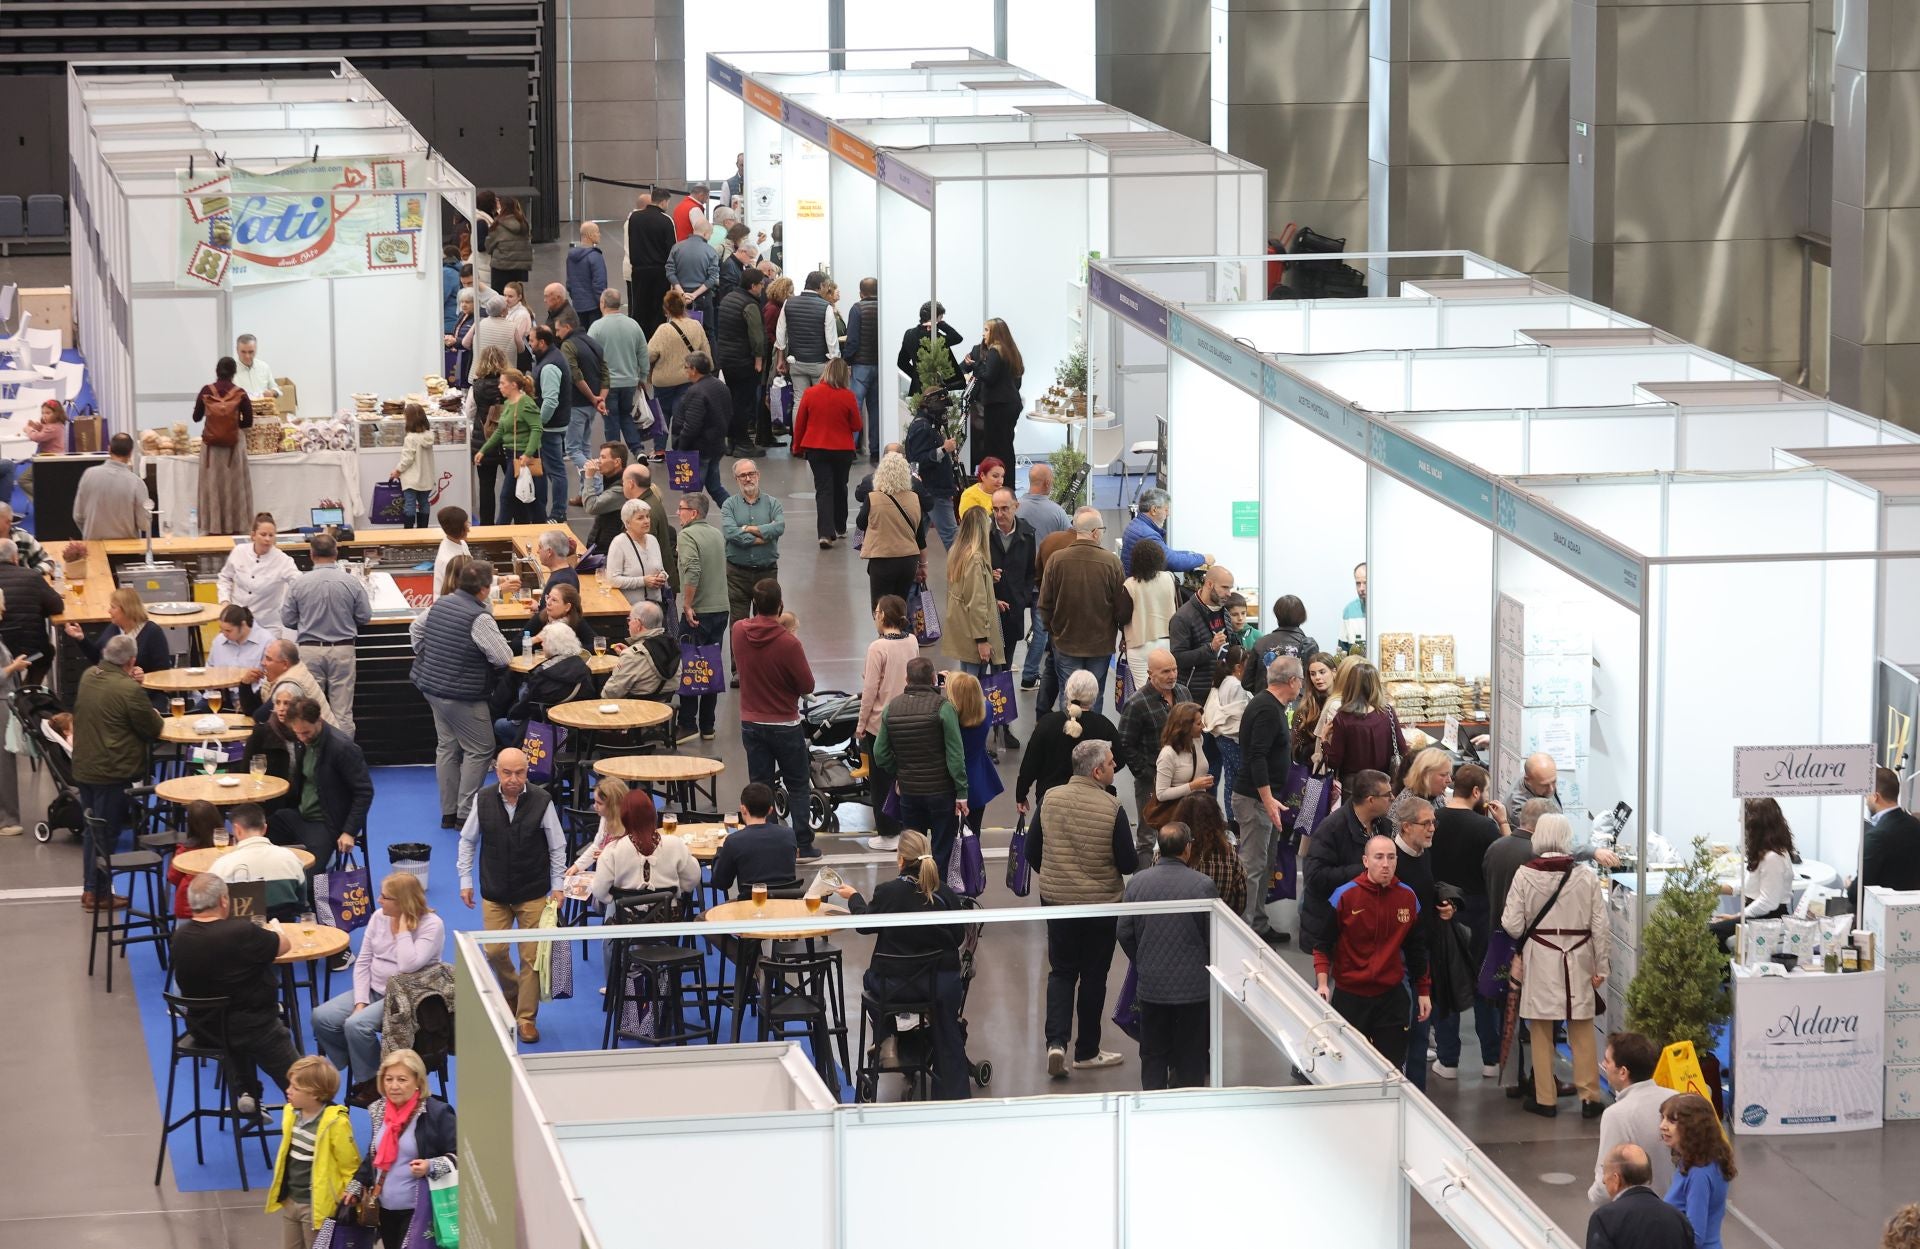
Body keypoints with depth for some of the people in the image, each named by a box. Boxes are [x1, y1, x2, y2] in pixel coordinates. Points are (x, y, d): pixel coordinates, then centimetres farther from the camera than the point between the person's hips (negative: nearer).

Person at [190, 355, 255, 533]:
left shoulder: (206, 391, -4)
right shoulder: (240, 394, -7)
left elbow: (196, 418, 6)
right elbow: (248, 422, -2)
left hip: (211, 446, 1)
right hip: (233, 446, -1)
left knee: (212, 486, 8)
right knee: (233, 486, 9)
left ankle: (213, 528, 9)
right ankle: (234, 527, 12)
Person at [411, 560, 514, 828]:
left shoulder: (441, 603, 3)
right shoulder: (479, 619, -22)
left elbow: (415, 630, 18)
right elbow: (504, 657, -20)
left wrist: (425, 657, 24)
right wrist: (488, 662, 1)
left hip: (432, 685, 9)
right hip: (461, 694, -9)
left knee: (447, 746, 17)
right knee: (479, 750, 2)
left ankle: (449, 812, 22)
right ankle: (465, 813, 0)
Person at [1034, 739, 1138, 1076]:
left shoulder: (1050, 799, -7)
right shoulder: (1112, 808, -18)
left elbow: (1032, 852, 1)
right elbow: (1128, 864, -14)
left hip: (1056, 899, 3)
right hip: (1101, 905, -3)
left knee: (1061, 972, 15)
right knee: (1093, 976, 12)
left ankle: (1056, 1041, -3)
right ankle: (1087, 1051, 23)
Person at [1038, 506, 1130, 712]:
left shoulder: (1056, 560, -11)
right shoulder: (1111, 562, -14)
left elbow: (1044, 605, -2)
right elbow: (1123, 608, -7)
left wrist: (1052, 630, 16)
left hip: (1065, 643, 1)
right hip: (1101, 644, -1)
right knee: (1094, 699, 10)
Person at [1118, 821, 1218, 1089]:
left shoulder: (1137, 882, -5)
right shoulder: (1203, 886, -15)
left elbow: (1124, 933, 2)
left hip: (1151, 986, 3)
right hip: (1193, 986, -3)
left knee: (1153, 1056, 13)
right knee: (1189, 1057, 9)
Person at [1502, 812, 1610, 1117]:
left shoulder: (1525, 875, -10)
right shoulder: (1586, 878, -6)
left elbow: (1512, 925, -8)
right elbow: (1600, 926, -3)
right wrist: (1601, 967, 6)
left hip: (1539, 958, -1)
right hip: (1578, 960, 1)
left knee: (1541, 1031, 9)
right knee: (1582, 1030, 10)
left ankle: (1545, 1099, 13)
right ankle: (1589, 1096, 12)